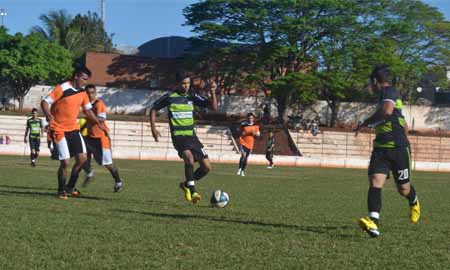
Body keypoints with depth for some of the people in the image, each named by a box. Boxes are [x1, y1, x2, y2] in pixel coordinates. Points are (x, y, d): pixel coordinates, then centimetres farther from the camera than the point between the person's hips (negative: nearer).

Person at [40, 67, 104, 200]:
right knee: (65, 162, -10)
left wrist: (99, 124, 14)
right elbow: (44, 102, -15)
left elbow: (88, 110, 19)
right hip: (59, 130, -7)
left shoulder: (82, 92, 6)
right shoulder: (62, 89, -15)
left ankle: (70, 187, 18)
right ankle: (61, 190, 11)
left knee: (82, 158, 0)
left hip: (73, 129, 7)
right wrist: (48, 115, -34)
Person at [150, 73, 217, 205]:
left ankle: (186, 184, 22)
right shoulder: (169, 97, -2)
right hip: (178, 136, -5)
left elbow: (213, 107, 2)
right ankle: (193, 192, -28)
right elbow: (154, 109, 11)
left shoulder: (192, 96, 6)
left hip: (192, 136, 5)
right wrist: (153, 128, 1)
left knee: (206, 167, -2)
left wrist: (212, 93, -14)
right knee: (189, 157, -33)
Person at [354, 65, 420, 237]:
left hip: (399, 148, -8)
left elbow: (387, 111, -31)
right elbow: (404, 125, 29)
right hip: (381, 147, 8)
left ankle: (414, 203, 41)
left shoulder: (389, 92, -9)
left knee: (403, 188, 6)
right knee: (375, 182, -14)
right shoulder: (388, 94, 20)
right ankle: (374, 223, -27)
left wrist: (365, 124, -20)